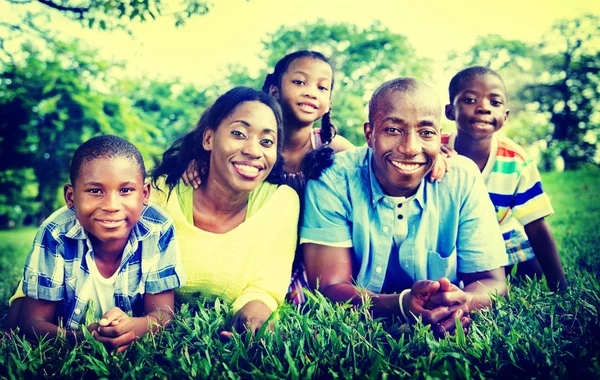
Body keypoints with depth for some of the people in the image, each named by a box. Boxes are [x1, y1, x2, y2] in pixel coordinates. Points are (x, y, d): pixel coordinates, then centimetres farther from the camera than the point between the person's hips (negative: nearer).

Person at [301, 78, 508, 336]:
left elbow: (492, 282, -7)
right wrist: (402, 305, -34)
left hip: (445, 335, 4)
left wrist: (462, 302, -30)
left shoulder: (463, 179, -9)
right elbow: (329, 287, -15)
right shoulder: (334, 180, -15)